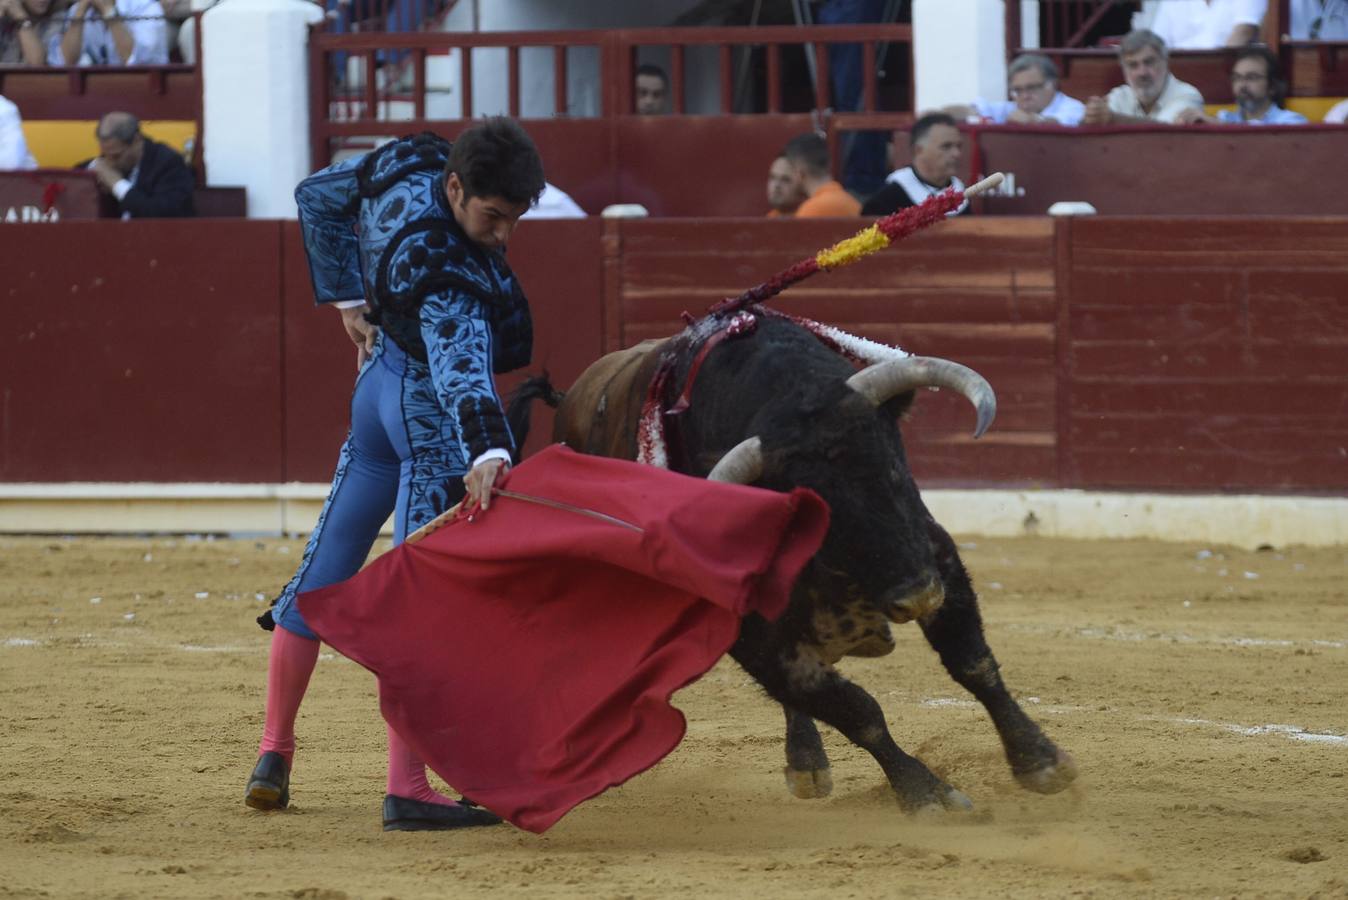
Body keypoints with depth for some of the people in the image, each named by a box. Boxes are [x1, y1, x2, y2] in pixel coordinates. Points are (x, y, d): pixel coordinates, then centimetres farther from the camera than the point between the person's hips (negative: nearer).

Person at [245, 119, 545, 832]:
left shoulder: (404, 165, -7)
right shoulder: (443, 268, -32)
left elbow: (319, 195, 12)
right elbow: (461, 366, -47)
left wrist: (348, 298, 18)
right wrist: (486, 451, -60)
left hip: (380, 381, 10)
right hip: (438, 424, -10)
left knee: (324, 572, 16)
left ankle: (273, 755, 25)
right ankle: (406, 789, -12)